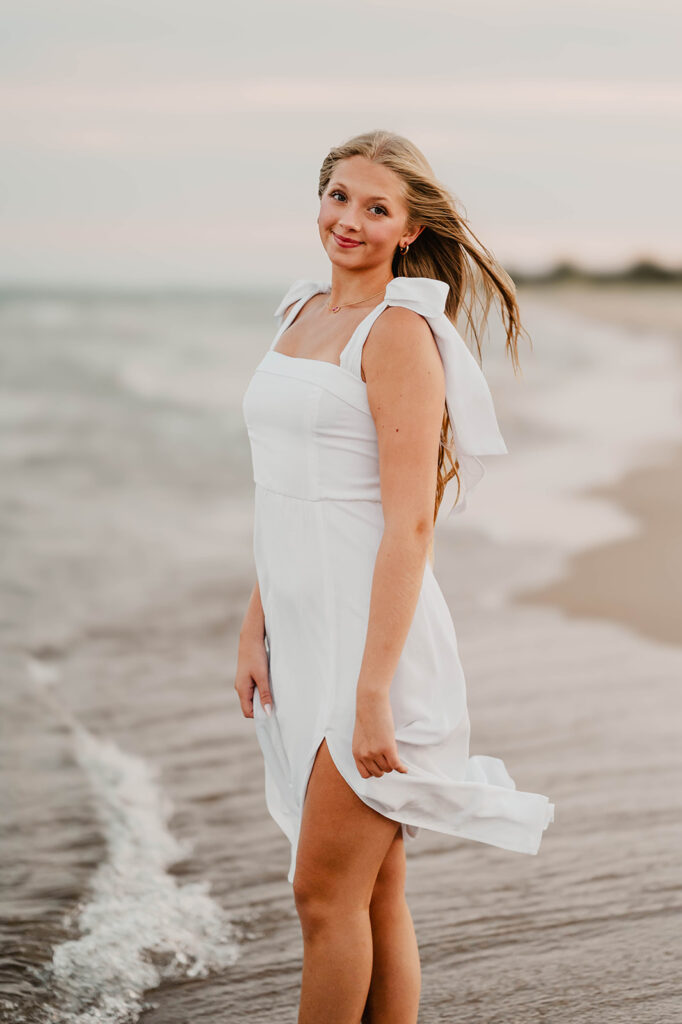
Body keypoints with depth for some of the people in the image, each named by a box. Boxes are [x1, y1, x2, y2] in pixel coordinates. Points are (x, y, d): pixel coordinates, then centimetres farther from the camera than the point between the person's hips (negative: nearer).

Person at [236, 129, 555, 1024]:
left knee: (325, 892, -2)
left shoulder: (401, 331, -12)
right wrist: (257, 626, 13)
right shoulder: (304, 314, 13)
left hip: (377, 631, -8)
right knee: (377, 896, 13)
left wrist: (373, 692, -20)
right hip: (308, 628, 8)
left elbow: (411, 523, -17)